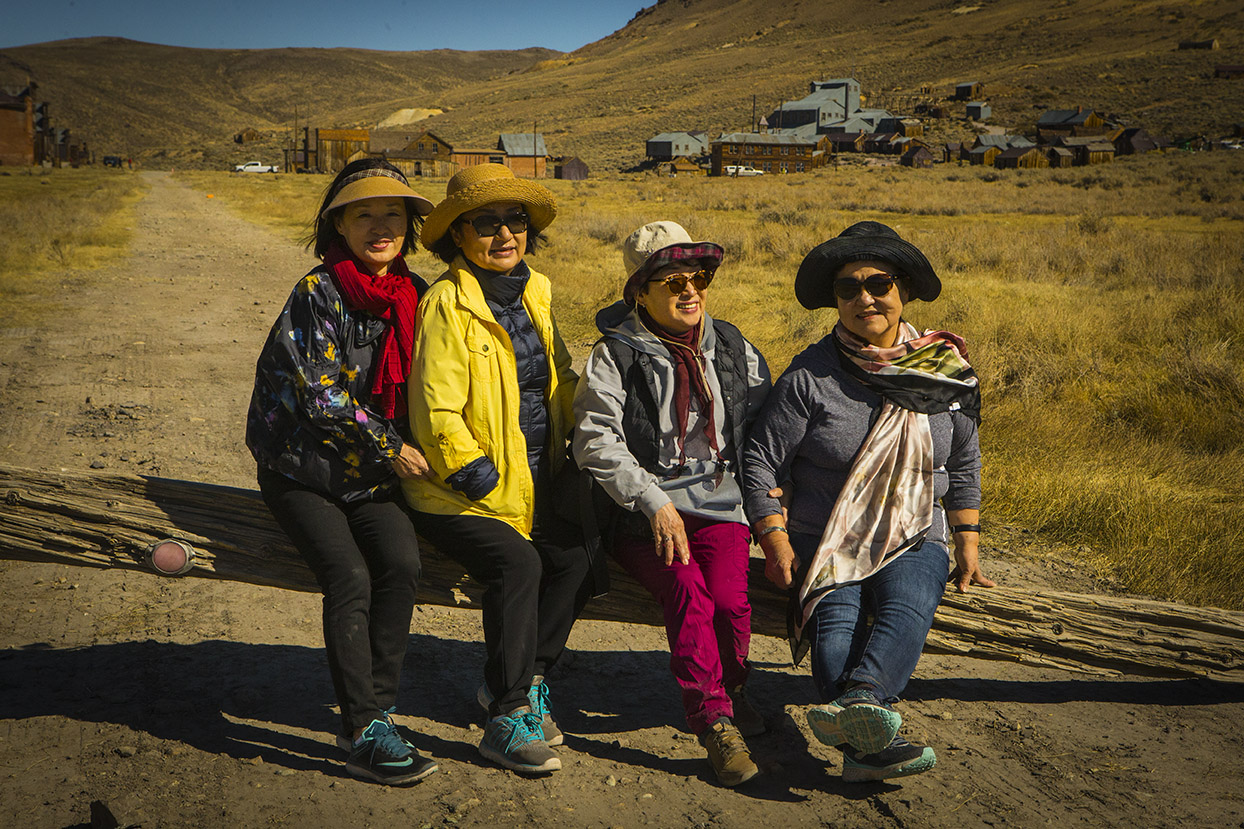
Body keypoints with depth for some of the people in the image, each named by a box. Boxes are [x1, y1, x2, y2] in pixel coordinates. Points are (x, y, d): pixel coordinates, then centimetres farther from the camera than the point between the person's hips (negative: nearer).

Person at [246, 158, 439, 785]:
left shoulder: (413, 294, 4)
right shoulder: (318, 293, -14)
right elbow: (321, 394, -19)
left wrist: (411, 447, 0)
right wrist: (391, 448, -15)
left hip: (370, 475, 5)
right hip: (299, 468, -5)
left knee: (402, 564, -17)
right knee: (349, 578, -19)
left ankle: (378, 707, -2)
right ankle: (365, 733, -9)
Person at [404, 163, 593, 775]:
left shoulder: (534, 294, 11)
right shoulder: (446, 303, -11)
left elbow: (560, 380, 22)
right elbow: (437, 415, -16)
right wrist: (480, 478, -17)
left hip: (532, 483, 7)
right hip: (463, 493, -6)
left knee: (574, 558, -16)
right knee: (518, 564, -27)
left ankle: (519, 678, 6)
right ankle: (507, 718, -11)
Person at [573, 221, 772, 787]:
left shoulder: (734, 349, 13)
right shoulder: (614, 356, 0)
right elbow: (597, 442, -9)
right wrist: (654, 503, -18)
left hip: (719, 505, 3)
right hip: (642, 512, -3)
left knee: (730, 598, -21)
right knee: (688, 591, -28)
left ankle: (729, 688, 9)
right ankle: (714, 719, -15)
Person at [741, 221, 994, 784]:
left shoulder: (947, 369, 7)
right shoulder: (810, 376, -4)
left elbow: (963, 466, 17)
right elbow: (761, 460, -1)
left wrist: (967, 545, 14)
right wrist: (776, 543, -8)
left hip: (915, 542, 2)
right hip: (826, 544, -1)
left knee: (908, 609, -32)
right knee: (835, 622, -31)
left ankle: (854, 703, -55)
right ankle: (866, 741, -49)